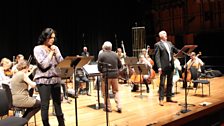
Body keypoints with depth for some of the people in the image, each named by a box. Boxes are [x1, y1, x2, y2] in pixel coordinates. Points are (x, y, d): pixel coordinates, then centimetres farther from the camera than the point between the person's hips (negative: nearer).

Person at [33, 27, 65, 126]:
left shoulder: (55, 48, 9)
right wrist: (51, 52, -11)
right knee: (45, 105, 1)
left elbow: (61, 62, 3)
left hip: (56, 79, 5)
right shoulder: (38, 49, -6)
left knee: (57, 103, 13)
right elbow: (43, 64, -17)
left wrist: (56, 52, -7)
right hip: (43, 80, -4)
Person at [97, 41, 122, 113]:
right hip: (115, 75, 4)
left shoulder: (101, 55, -4)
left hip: (106, 75, -4)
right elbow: (120, 65, 10)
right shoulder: (115, 54, 6)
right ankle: (119, 107, 10)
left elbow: (99, 67, -5)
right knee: (116, 91, 16)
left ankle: (108, 107, 13)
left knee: (105, 92, 10)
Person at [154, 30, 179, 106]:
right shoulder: (158, 45, -3)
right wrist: (159, 67, -19)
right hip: (163, 66, -7)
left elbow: (176, 50, 15)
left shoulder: (169, 43, 17)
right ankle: (161, 99, 2)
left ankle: (169, 98, 21)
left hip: (171, 66, 7)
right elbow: (157, 57, -10)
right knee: (162, 83, -3)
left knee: (170, 83, 12)